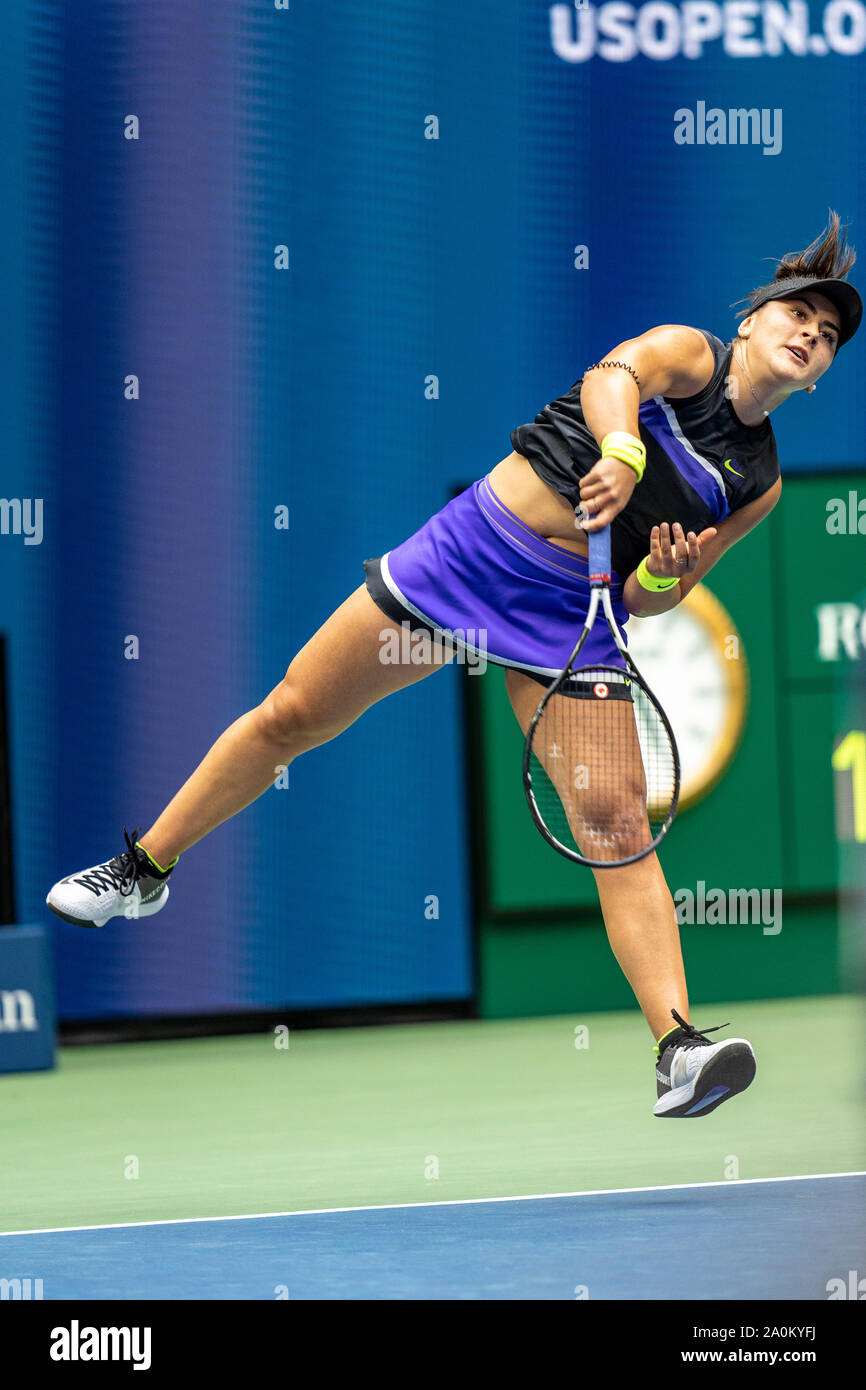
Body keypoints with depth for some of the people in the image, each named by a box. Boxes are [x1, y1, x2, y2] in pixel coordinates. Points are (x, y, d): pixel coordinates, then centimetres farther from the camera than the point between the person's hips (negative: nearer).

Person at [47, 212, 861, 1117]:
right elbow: (611, 377, -25)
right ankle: (144, 871, 24)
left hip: (571, 617, 2)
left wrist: (662, 576, -13)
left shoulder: (758, 485, 9)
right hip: (471, 546, -2)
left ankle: (679, 1049, -21)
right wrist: (623, 453, -44)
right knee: (291, 717, 4)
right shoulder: (689, 353, 0)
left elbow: (644, 603, 10)